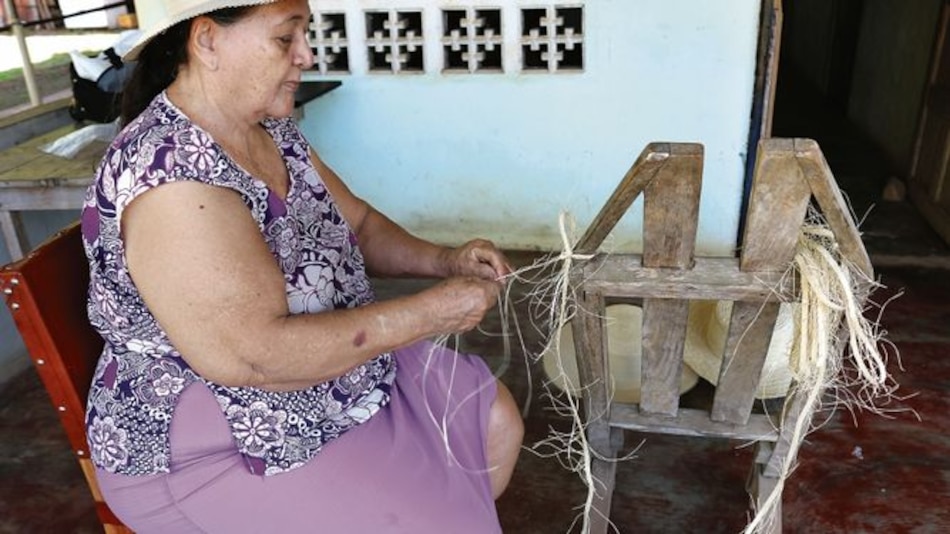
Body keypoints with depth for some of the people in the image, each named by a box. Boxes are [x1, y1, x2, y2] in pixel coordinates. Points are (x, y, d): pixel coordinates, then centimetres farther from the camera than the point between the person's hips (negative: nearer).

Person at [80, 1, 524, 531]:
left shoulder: (273, 129, -1)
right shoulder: (169, 174, -28)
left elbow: (355, 222, 10)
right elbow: (255, 357, -32)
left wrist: (442, 261, -8)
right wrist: (430, 311, -27)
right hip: (218, 448, -8)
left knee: (497, 420, 8)